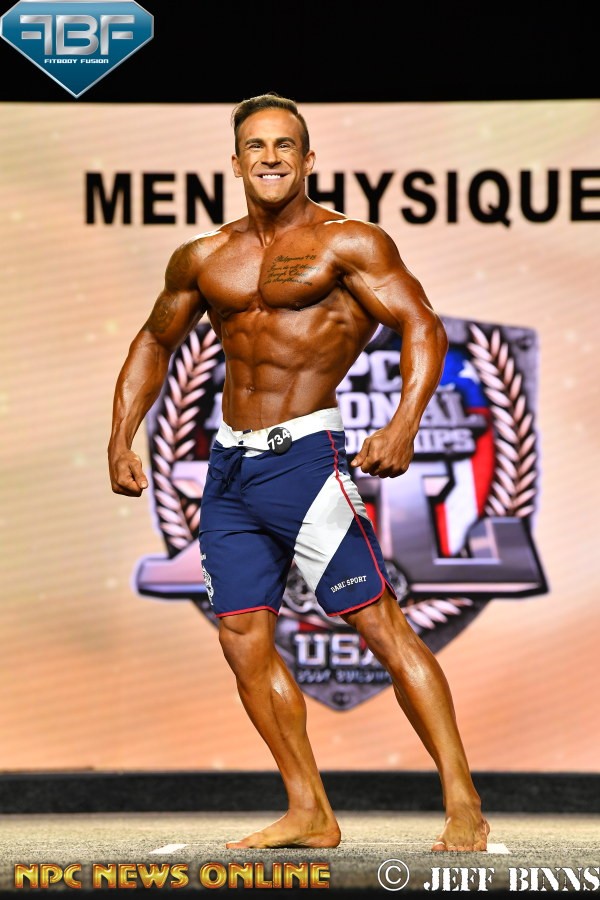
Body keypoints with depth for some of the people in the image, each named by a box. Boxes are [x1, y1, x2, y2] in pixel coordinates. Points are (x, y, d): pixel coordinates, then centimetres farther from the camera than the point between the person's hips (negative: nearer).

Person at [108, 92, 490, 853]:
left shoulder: (346, 243, -4)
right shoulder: (203, 259, 13)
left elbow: (421, 326, -12)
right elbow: (155, 342, 27)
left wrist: (404, 424, -28)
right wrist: (121, 438, 16)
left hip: (303, 454, -7)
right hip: (229, 465, 7)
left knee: (381, 625, -10)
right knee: (244, 641, 5)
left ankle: (463, 804, -8)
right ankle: (309, 813, 14)